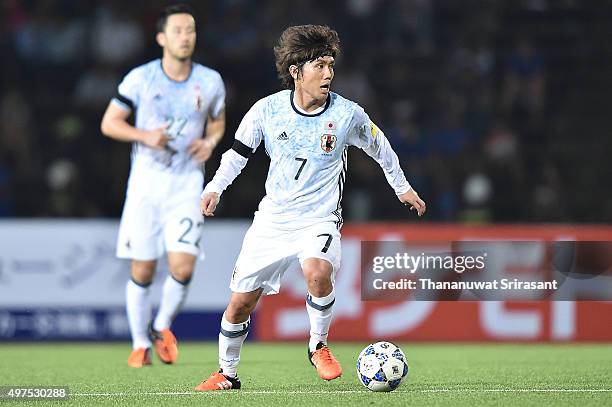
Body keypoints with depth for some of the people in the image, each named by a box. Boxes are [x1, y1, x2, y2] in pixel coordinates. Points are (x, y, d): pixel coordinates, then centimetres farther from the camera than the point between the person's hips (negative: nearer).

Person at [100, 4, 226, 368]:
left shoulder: (210, 81, 1)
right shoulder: (140, 78, -4)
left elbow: (218, 121, 18)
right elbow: (109, 123, 0)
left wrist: (211, 141, -4)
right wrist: (145, 135, -16)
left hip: (187, 184, 1)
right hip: (146, 182, -1)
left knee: (183, 266, -13)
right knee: (142, 270, 0)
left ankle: (163, 327, 14)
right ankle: (141, 344, 18)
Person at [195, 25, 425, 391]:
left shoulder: (348, 114, -9)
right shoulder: (268, 109, -7)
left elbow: (379, 146, 11)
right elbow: (239, 151, 9)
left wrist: (403, 188, 22)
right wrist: (215, 188, -4)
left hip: (319, 219, -2)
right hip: (272, 219, 2)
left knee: (318, 272, -34)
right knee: (241, 302, 2)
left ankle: (319, 346, -8)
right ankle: (227, 374, 26)